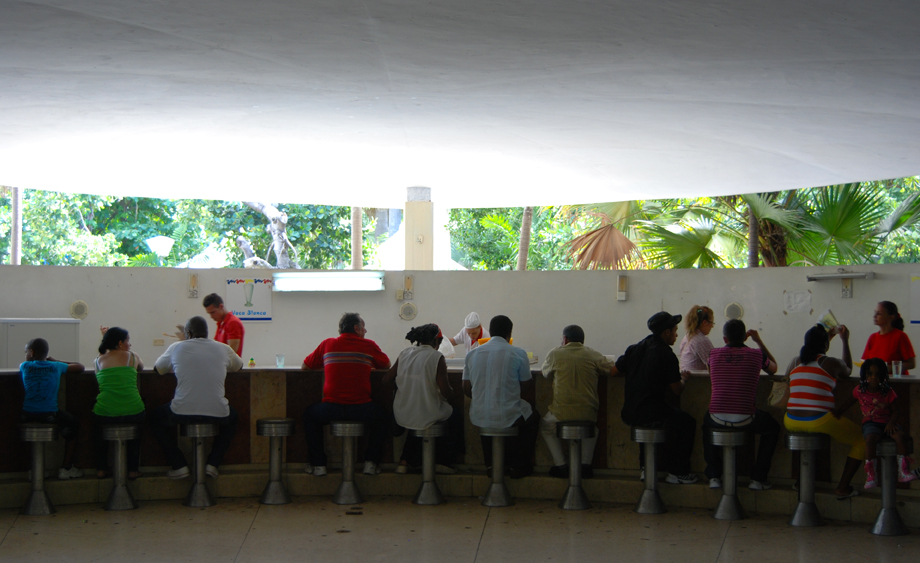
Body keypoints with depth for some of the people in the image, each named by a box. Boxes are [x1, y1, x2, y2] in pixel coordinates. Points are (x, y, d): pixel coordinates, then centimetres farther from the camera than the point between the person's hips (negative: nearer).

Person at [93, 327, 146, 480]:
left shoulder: (99, 360, 9)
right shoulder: (132, 356, 6)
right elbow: (142, 367, 27)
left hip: (104, 414, 1)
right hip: (132, 413, -1)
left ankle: (101, 469, 34)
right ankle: (133, 470, 31)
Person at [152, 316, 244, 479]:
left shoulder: (176, 348, 6)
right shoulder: (223, 349, 10)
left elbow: (158, 367, 25)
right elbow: (239, 366, 31)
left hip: (183, 412, -2)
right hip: (217, 413, 2)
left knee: (156, 418, 30)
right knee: (233, 418, 37)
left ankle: (179, 466, 19)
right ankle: (213, 463, 22)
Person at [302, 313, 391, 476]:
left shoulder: (327, 344, 8)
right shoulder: (369, 345, 6)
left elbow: (305, 366, 20)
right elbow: (386, 365, 21)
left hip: (331, 409, 0)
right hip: (361, 410, 0)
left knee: (310, 414, 32)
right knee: (380, 414, 32)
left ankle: (318, 464, 26)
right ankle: (371, 463, 26)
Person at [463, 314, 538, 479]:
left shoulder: (472, 354, 2)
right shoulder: (518, 354, -8)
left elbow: (466, 390, 9)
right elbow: (527, 387, 2)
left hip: (478, 417, 3)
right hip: (507, 417, -3)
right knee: (532, 418, 29)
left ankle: (491, 463, 38)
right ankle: (519, 466, 30)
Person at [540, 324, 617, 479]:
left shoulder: (555, 354, 1)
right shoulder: (593, 355, 3)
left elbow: (546, 373, 17)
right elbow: (613, 370, 5)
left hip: (561, 413, -2)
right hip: (588, 414, 2)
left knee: (545, 426, 31)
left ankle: (561, 465, 19)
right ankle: (585, 464, 18)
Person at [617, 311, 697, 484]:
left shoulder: (634, 349, 7)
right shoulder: (666, 355, -11)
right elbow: (677, 390, -7)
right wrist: (684, 378, 15)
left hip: (629, 414, 7)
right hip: (651, 414, -7)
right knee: (687, 422, 14)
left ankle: (647, 467, 31)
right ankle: (677, 472, 15)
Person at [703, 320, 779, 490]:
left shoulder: (714, 354, 5)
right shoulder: (757, 355, 2)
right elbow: (774, 368, 25)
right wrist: (759, 341, 27)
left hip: (718, 418, 2)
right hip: (745, 419, -2)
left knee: (707, 422, 38)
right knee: (772, 427, 28)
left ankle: (714, 477, 29)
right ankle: (758, 479, 22)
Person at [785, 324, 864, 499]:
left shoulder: (794, 362, 11)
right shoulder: (832, 363, -2)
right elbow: (847, 371, 22)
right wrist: (845, 341, 31)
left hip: (792, 422, 5)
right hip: (820, 422, -5)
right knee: (861, 439, 15)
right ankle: (842, 487, 9)